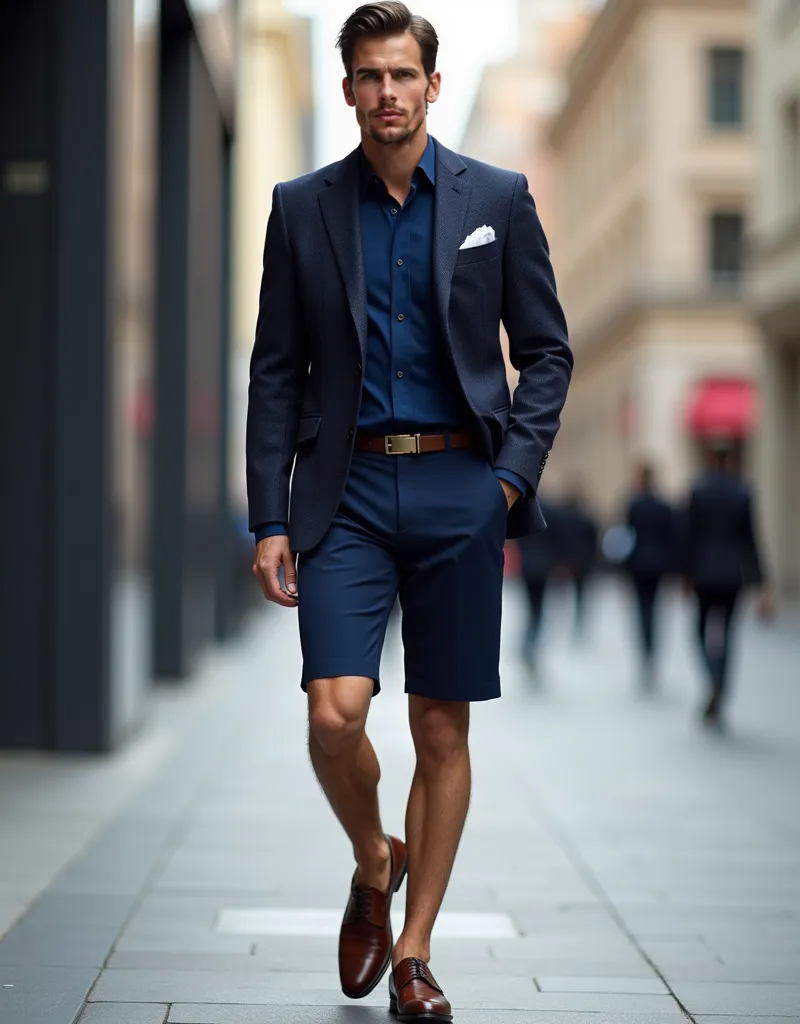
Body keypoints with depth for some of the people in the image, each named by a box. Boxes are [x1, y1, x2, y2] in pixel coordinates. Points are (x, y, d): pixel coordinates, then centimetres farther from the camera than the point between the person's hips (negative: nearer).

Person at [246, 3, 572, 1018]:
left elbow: (546, 349, 7)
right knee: (334, 716, -12)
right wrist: (270, 519, -1)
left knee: (442, 731, 4)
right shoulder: (302, 207, 6)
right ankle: (372, 864, 20)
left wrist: (512, 476, -6)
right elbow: (275, 371, 6)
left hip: (458, 487, 0)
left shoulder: (497, 199, 4)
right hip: (346, 489, 0)